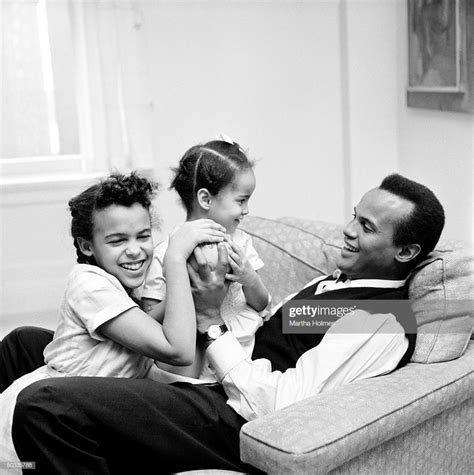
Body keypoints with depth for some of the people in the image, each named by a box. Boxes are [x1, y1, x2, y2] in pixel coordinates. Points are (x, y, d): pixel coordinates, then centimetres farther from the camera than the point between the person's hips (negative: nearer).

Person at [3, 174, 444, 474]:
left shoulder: (381, 322, -14)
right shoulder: (341, 282, 16)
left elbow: (276, 404, -21)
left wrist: (211, 320, -13)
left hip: (233, 422, -10)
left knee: (44, 403, -25)